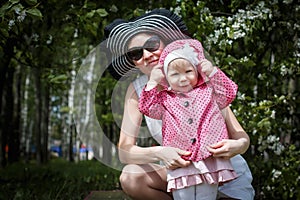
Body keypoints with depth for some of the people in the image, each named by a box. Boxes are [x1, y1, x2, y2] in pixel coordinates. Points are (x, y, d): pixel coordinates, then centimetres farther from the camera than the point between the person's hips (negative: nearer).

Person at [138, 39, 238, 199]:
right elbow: (146, 107, 5)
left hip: (210, 159, 0)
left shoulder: (208, 91, 14)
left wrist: (213, 72, 2)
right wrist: (152, 82, 3)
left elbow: (230, 93, 5)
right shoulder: (165, 99, 13)